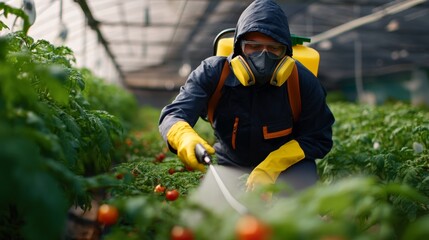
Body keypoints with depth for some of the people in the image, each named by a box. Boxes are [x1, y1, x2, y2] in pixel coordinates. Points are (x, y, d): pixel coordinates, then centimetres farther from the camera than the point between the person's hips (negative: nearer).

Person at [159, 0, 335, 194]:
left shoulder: (303, 82, -19)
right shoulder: (213, 72, -19)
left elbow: (319, 138, -11)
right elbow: (173, 114, -27)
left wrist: (270, 167, -26)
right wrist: (185, 138, -54)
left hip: (286, 164, 0)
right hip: (230, 164, 1)